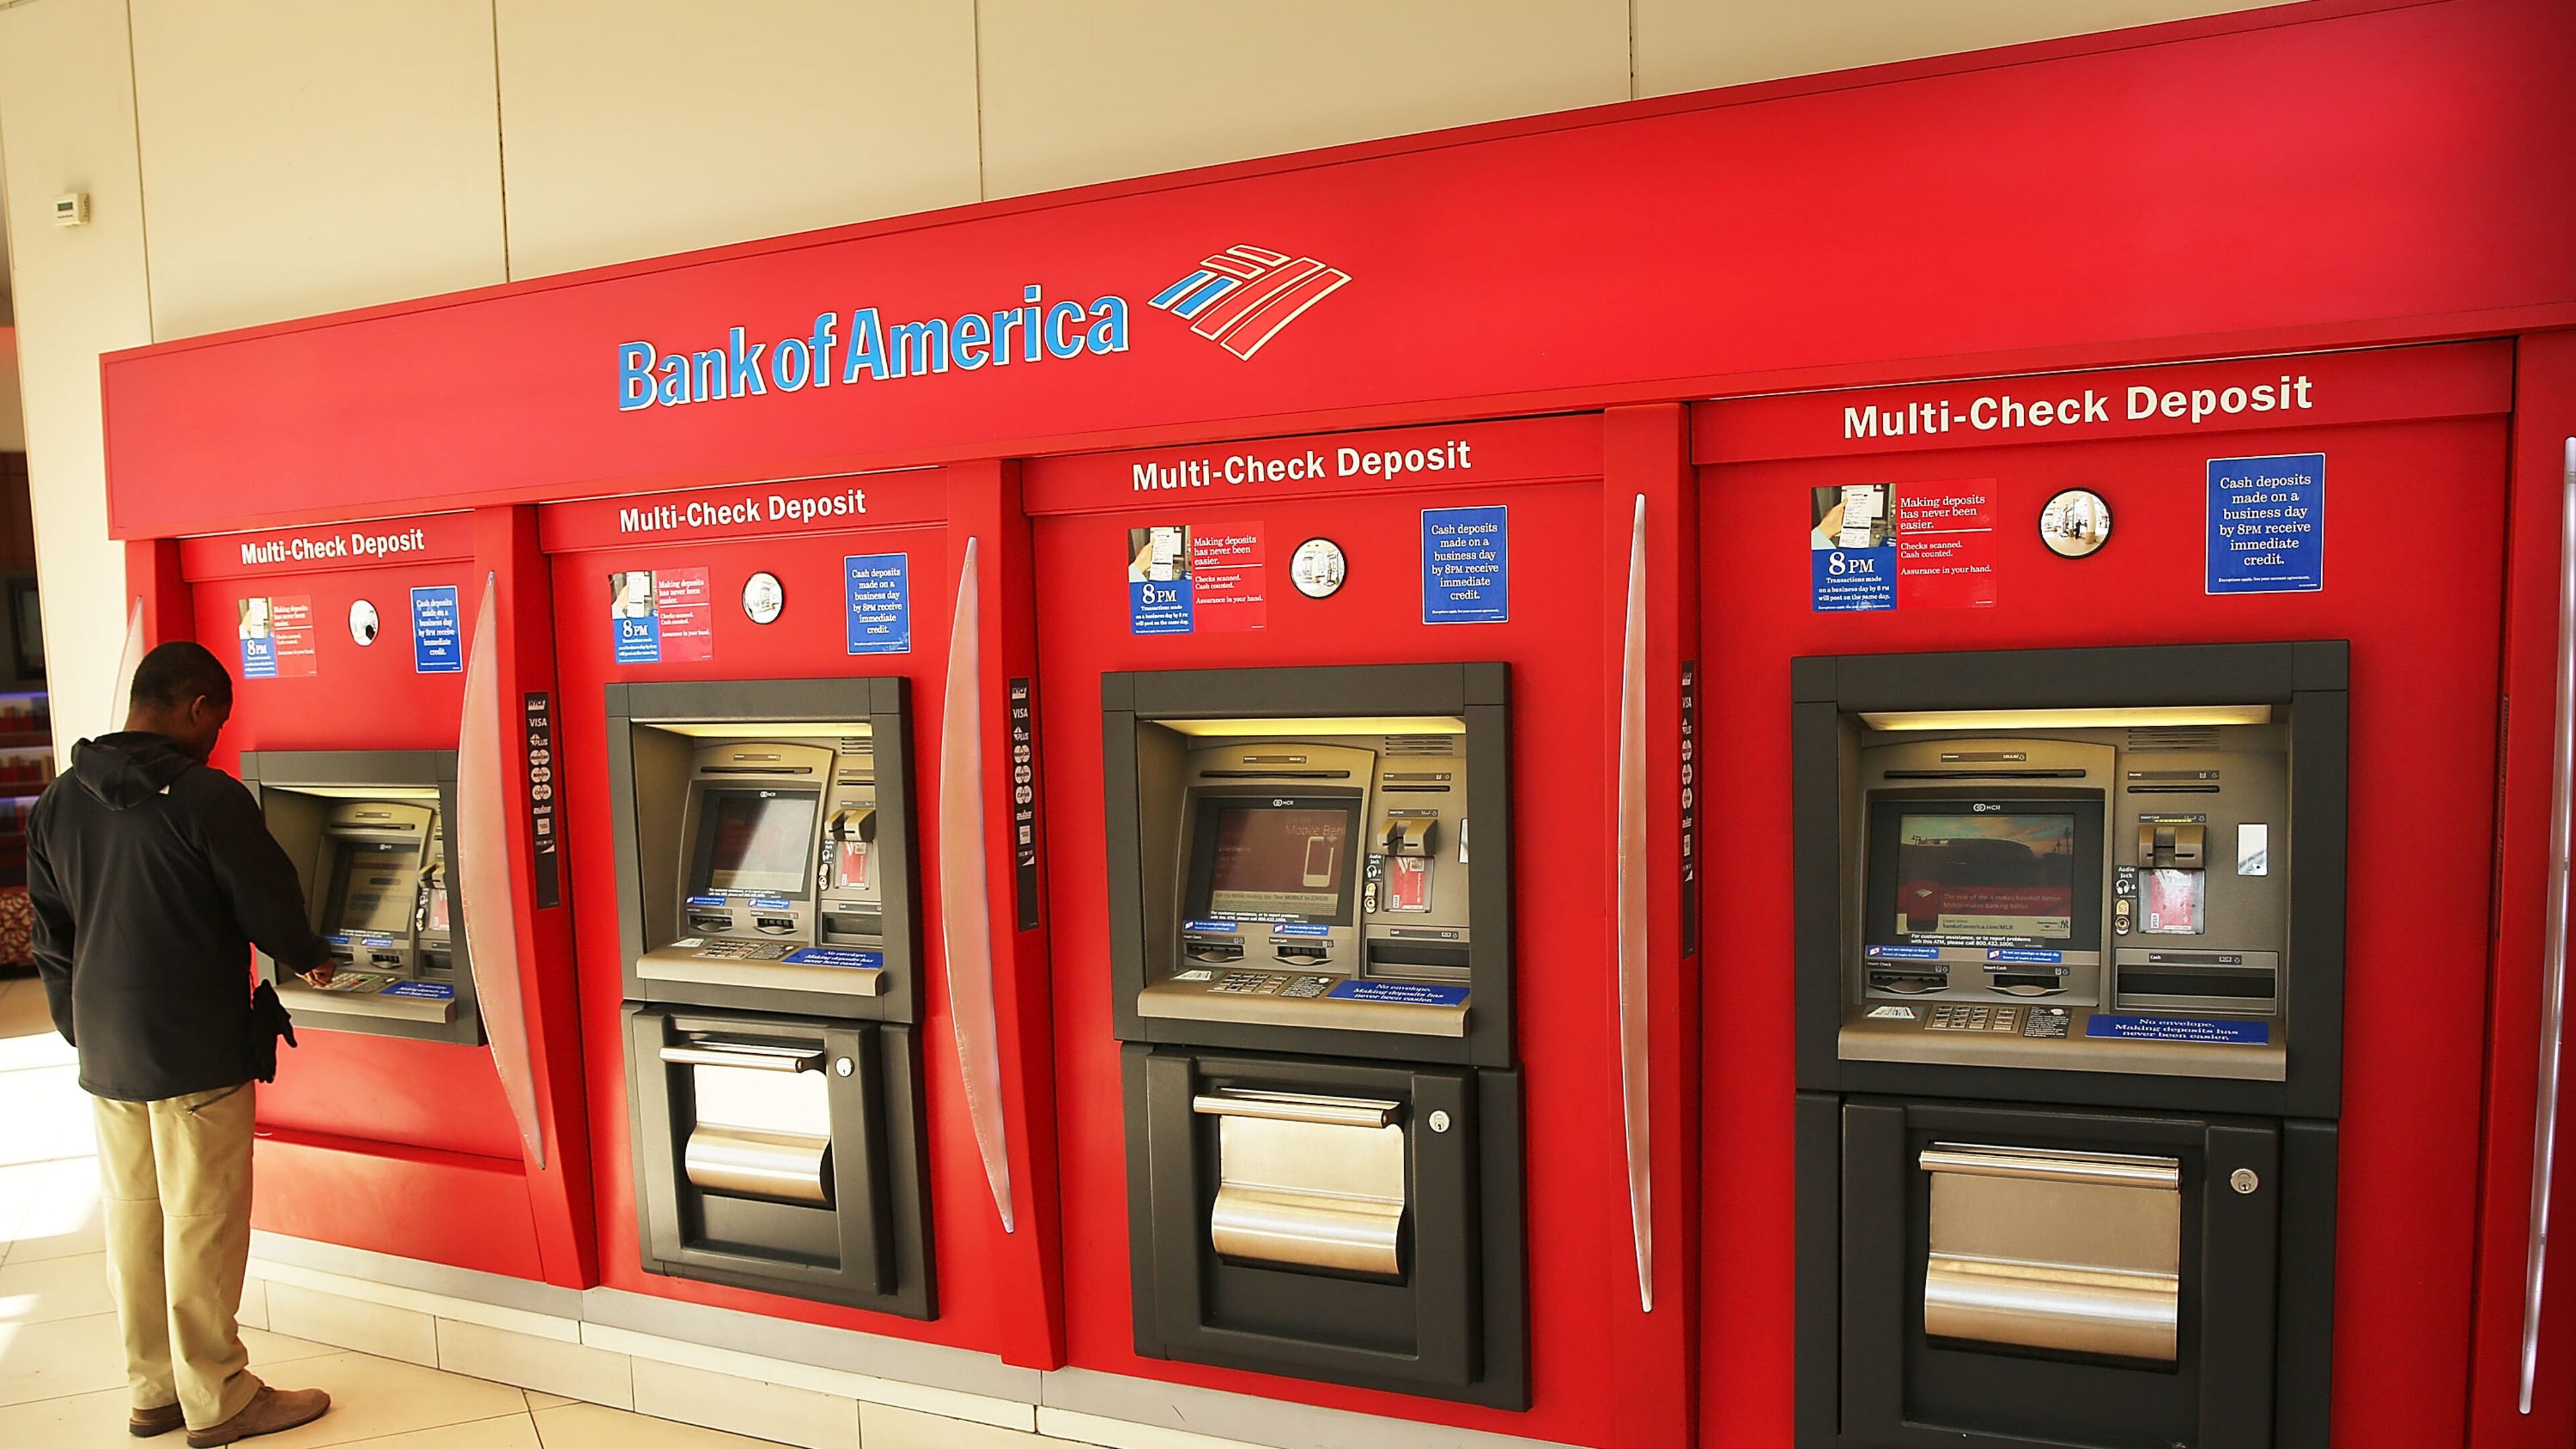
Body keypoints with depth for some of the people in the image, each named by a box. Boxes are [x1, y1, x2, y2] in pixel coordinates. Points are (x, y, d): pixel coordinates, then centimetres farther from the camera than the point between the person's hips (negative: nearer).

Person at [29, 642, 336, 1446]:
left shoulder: (58, 805, 6)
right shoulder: (208, 798, -17)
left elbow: (52, 939, 11)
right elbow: (271, 910, -11)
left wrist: (86, 1036, 19)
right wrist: (311, 959, 10)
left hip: (105, 1057, 7)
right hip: (195, 1055, -7)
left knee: (133, 1220, 15)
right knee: (202, 1228, 3)